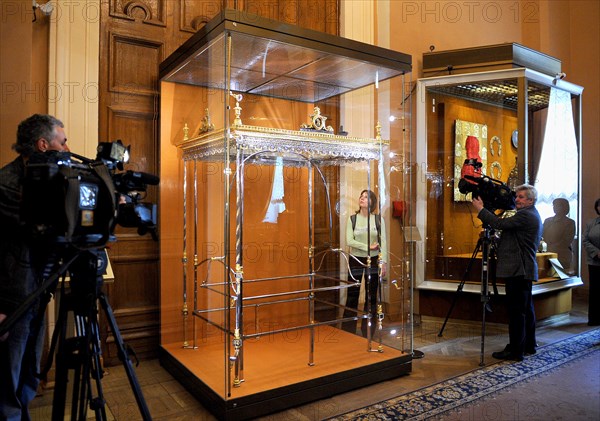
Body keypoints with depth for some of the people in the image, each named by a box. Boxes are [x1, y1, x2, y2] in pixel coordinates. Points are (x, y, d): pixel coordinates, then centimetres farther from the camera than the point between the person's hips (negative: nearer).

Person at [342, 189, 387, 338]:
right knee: (352, 295, 2)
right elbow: (349, 241, -9)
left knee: (371, 296, 7)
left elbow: (383, 242, -2)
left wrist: (383, 263, -9)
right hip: (355, 260, 0)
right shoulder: (352, 219, 0)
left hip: (373, 261, 1)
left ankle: (368, 331, 19)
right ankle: (347, 331, 13)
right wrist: (368, 247, -16)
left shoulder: (378, 219, 1)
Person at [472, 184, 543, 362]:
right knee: (526, 308, 17)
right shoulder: (533, 215, 20)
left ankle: (515, 350, -2)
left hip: (517, 270, -11)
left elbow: (500, 224, -21)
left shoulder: (525, 215, -14)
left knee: (516, 310, -7)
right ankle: (528, 345, 28)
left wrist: (481, 209, -13)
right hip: (525, 269, 11)